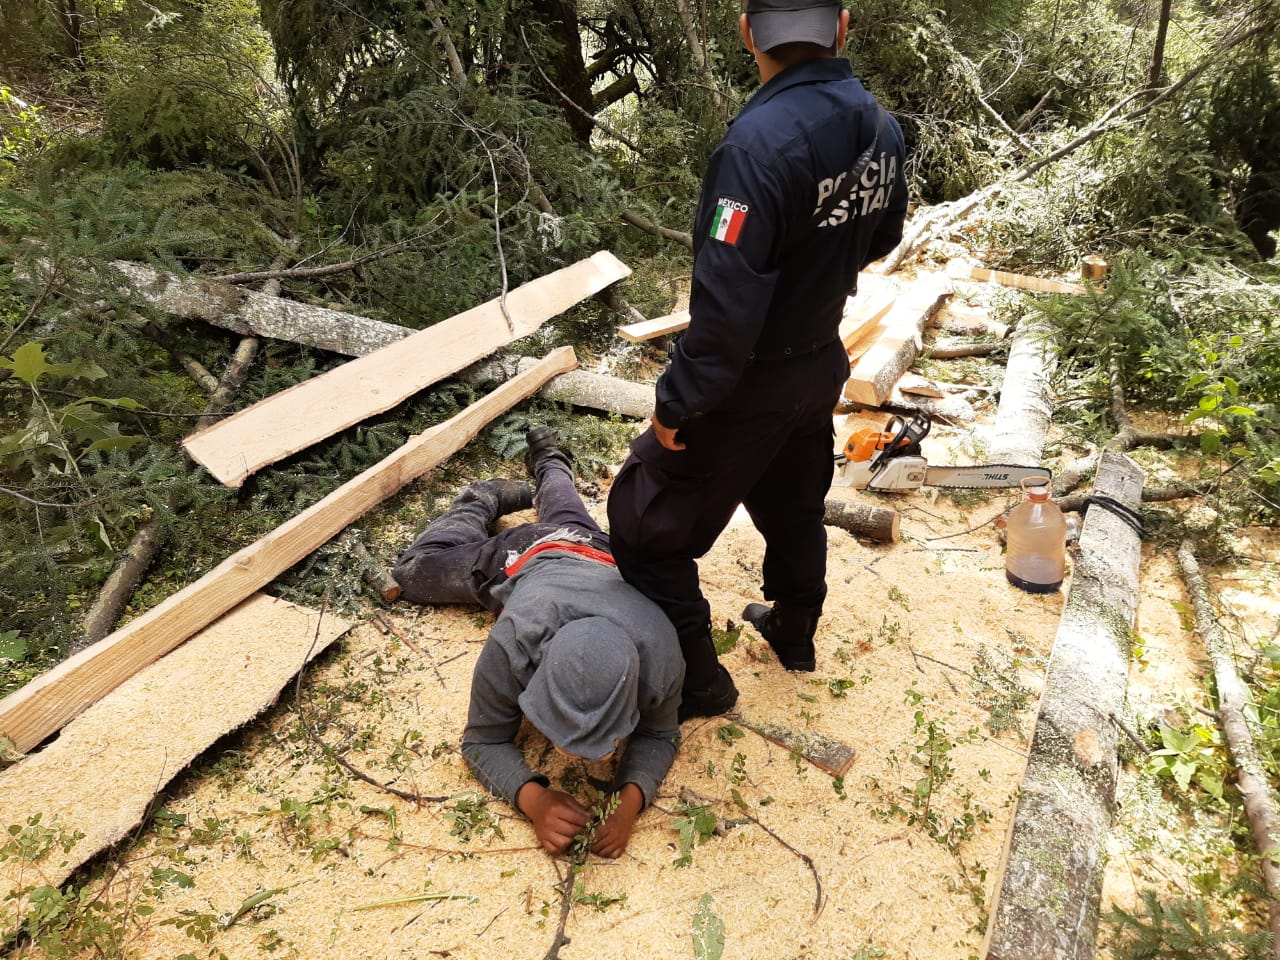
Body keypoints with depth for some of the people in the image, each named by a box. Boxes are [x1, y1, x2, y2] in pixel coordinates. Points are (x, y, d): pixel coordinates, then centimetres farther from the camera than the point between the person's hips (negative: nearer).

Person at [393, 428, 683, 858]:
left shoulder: (660, 656, -48)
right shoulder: (512, 645, -50)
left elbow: (659, 735, -28)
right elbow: (483, 740, -35)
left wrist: (630, 801, -49)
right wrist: (535, 799, -55)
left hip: (599, 560, 2)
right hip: (520, 560, -2)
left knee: (565, 517, 39)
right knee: (414, 571, 24)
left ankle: (550, 464, 66)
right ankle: (488, 499, 39)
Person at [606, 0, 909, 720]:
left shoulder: (761, 139, -29)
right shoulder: (881, 127, -4)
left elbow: (727, 300, -31)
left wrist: (677, 402, -20)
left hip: (751, 383, -8)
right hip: (823, 366, 8)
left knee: (647, 524, 7)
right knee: (795, 507, 27)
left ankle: (697, 679, 17)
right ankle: (794, 633, 48)